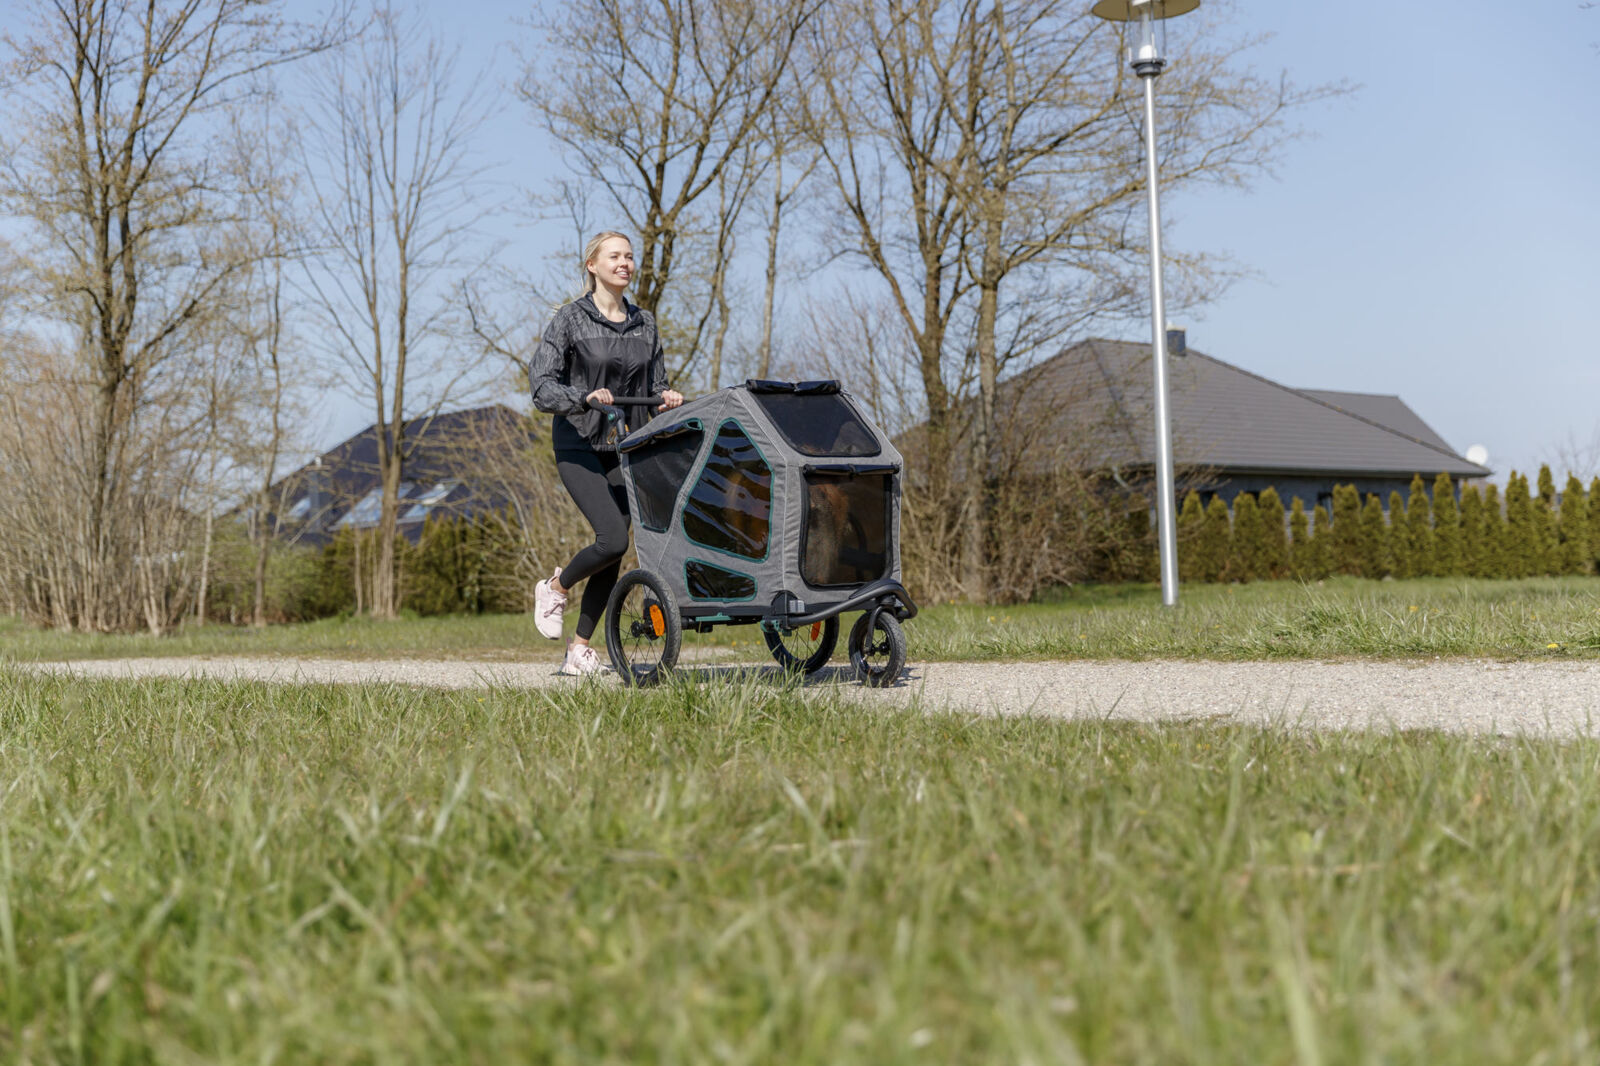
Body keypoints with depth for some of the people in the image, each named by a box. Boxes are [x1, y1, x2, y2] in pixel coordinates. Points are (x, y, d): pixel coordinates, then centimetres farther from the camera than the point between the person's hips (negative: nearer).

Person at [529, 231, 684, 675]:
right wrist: (585, 398, -29)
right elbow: (542, 387, -12)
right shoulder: (571, 318, -5)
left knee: (614, 552, 1)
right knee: (613, 538, -20)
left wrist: (666, 398, -8)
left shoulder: (645, 323, 10)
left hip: (625, 448, 5)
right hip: (579, 445, -5)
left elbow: (655, 386, 15)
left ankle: (579, 650, 13)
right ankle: (555, 587, 10)